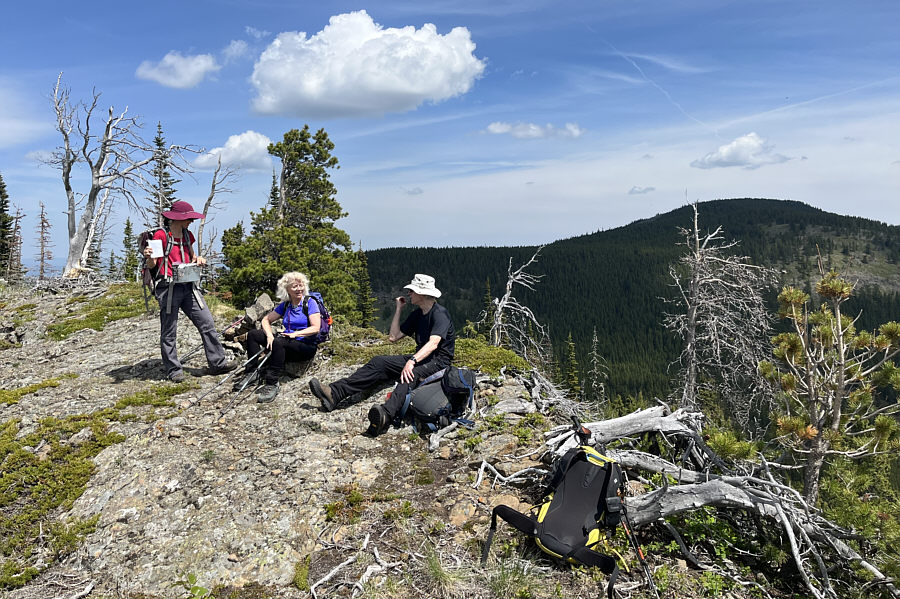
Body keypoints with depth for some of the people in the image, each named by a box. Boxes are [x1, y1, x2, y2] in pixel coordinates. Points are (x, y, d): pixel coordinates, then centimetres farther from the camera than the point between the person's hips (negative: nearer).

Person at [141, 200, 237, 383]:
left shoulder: (187, 235, 15)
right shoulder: (161, 235, -6)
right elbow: (152, 265, -4)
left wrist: (198, 259, 5)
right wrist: (148, 257, -26)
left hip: (188, 286, 6)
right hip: (168, 288, -6)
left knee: (207, 324, 1)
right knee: (169, 333, 3)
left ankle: (217, 362, 7)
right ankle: (174, 371, 12)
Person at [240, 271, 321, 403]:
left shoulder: (310, 303, -5)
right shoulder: (285, 305, 11)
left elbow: (315, 328, -14)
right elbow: (266, 320, 10)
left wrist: (295, 334, -26)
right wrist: (270, 335, -10)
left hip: (306, 346, -7)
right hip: (288, 343, 7)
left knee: (279, 342, -36)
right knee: (253, 334, -2)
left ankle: (272, 384, -33)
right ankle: (254, 371, -3)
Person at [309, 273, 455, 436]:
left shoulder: (440, 313, -12)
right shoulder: (418, 314, 16)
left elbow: (433, 343, -29)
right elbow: (394, 337, 15)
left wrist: (412, 361, -43)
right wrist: (398, 310, 12)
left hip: (438, 362, -8)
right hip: (419, 358, 8)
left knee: (411, 375, -40)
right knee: (378, 363, -10)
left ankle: (386, 415, -67)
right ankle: (334, 393, -22)